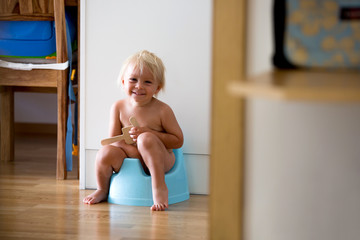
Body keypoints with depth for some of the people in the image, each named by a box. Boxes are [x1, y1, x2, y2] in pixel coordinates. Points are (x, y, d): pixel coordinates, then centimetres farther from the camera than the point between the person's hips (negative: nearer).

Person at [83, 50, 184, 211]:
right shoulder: (119, 108, -2)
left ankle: (159, 187, -27)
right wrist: (135, 150, -19)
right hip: (131, 161, 4)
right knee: (106, 153, -22)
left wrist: (148, 132, -20)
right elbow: (113, 140, -1)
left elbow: (178, 140, -9)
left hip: (160, 161, -3)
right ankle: (102, 189, 7)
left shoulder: (162, 110, -11)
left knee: (146, 139, -31)